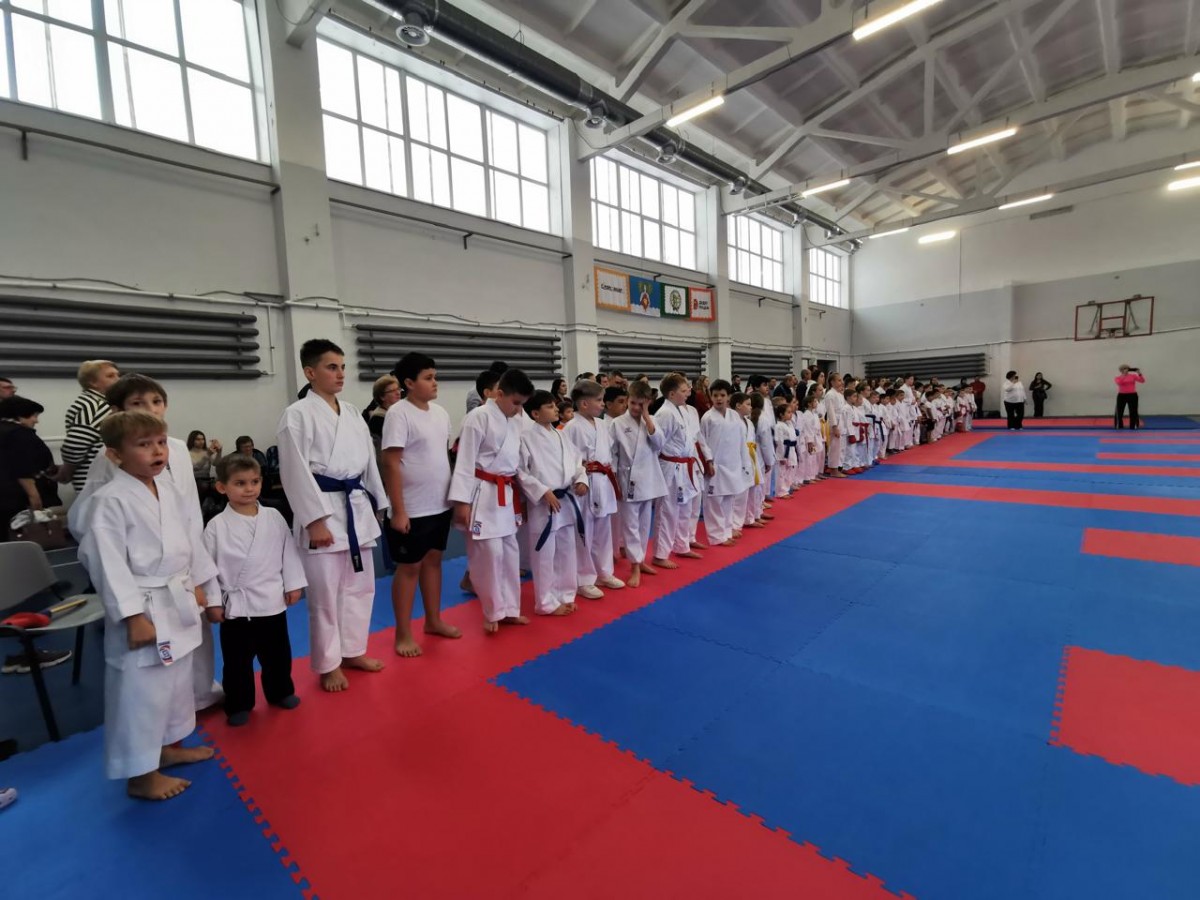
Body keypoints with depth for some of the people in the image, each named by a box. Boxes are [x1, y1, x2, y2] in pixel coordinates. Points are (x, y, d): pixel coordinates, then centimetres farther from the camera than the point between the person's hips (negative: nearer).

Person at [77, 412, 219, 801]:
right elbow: (108, 563, -19)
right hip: (143, 608, -8)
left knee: (176, 681, 22)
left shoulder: (168, 489, 4)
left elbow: (191, 538, 12)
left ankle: (170, 746, 42)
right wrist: (134, 616, -19)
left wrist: (198, 586, 11)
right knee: (142, 690, 4)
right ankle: (141, 775, 22)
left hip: (178, 603, 8)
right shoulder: (110, 500, -18)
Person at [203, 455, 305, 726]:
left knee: (277, 654, 18)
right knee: (237, 661, 13)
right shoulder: (217, 526, -10)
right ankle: (238, 704, 33)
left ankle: (280, 692, 39)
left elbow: (288, 552, 2)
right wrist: (213, 601, -6)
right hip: (236, 605, -2)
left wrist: (293, 584, 2)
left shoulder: (274, 517, -4)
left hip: (272, 601, 2)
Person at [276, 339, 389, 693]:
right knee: (325, 592, 4)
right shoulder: (298, 414, -9)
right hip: (323, 508, -7)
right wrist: (315, 520, -16)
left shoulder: (352, 413, 11)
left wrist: (377, 506, 13)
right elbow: (296, 472, -13)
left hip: (357, 507, 7)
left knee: (360, 585, 15)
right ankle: (328, 664, 22)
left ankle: (353, 651, 33)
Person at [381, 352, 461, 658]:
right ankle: (403, 634, 20)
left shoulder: (440, 412, 7)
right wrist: (398, 511, -18)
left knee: (433, 560, 17)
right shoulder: (399, 413, -14)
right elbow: (391, 464, -16)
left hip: (440, 504, 7)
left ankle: (433, 621, 33)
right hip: (412, 509, -6)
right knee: (409, 567, 5)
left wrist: (456, 496, 12)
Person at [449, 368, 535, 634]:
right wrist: (462, 501, -18)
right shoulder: (479, 416, -13)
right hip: (483, 494, -8)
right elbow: (466, 462, -15)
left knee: (510, 551, 14)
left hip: (507, 495, 8)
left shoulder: (515, 420, 10)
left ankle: (508, 609, 28)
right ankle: (494, 612, 15)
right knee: (489, 552, -4)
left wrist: (519, 497, 18)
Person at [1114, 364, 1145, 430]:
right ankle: (1119, 427, 12)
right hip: (1122, 395, -1)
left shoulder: (1133, 376, 5)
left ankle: (1134, 426, 13)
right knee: (1119, 412, 2)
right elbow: (1119, 383, -20)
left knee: (1133, 412, 4)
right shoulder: (1118, 378, 1)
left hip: (1132, 395, 1)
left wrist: (1140, 374, -17)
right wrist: (1124, 375, -22)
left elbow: (1142, 381, -4)